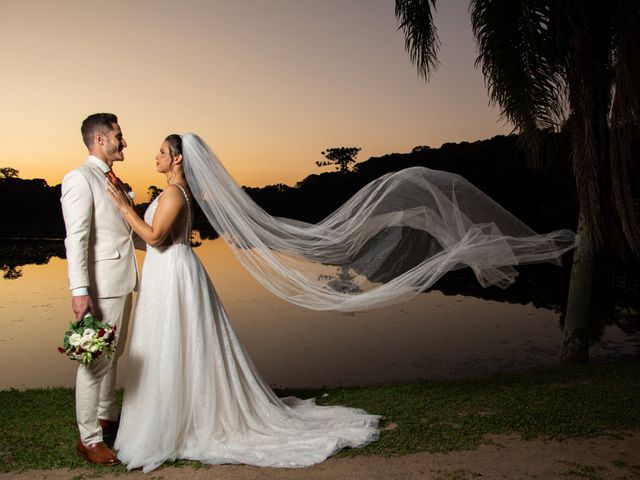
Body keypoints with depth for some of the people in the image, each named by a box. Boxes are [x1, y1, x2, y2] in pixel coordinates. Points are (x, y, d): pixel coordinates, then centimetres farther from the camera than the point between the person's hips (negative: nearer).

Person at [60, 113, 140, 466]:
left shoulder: (113, 180, 17)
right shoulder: (79, 179, -11)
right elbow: (76, 239, -18)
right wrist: (79, 291, -24)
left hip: (122, 282, 9)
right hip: (101, 284, -9)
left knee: (112, 356, 19)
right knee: (96, 360, -1)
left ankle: (106, 417, 35)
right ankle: (89, 438, 11)